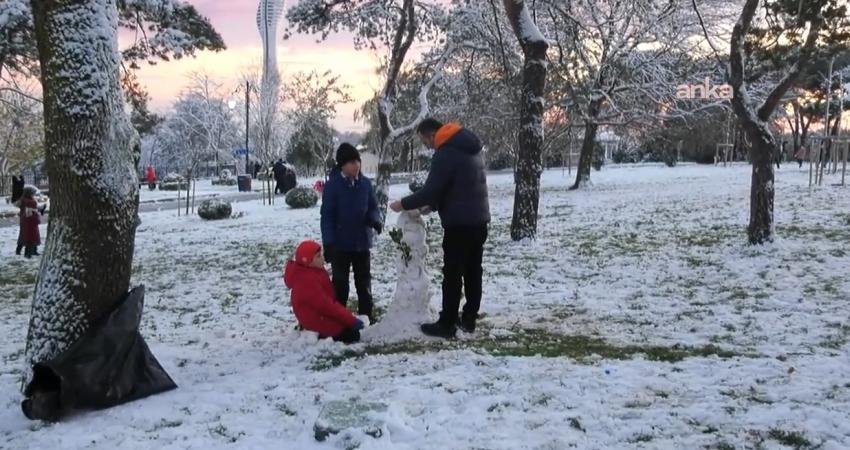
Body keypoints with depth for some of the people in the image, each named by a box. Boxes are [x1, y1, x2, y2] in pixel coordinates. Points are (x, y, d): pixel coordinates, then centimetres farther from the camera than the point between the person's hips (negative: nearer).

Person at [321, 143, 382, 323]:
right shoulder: (332, 185, -13)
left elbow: (373, 207, 6)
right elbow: (327, 216, -13)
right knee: (340, 282, 6)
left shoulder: (365, 183, -1)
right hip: (340, 244, -4)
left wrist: (375, 219, -17)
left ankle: (366, 315, 27)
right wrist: (328, 242, -17)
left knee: (364, 281, 15)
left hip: (362, 241, 4)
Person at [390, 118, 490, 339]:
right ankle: (469, 319, 18)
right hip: (479, 220, 9)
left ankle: (447, 324, 0)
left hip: (459, 223, -9)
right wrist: (433, 205, 16)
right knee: (473, 271, 12)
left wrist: (404, 204, -5)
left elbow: (431, 190, -18)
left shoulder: (446, 153, -15)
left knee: (452, 274, -4)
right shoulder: (470, 148, 15)